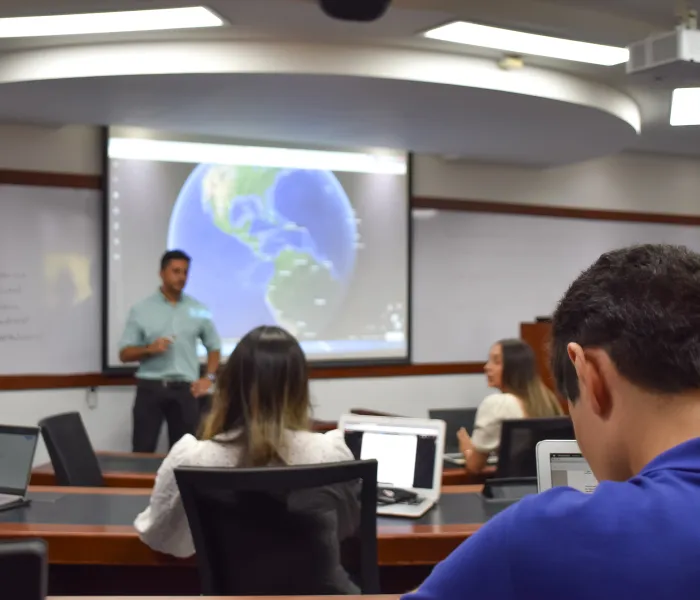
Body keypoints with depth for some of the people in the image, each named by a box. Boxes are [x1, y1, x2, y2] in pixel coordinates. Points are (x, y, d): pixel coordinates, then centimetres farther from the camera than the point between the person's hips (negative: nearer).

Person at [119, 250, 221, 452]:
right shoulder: (141, 310, 2)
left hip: (184, 389, 2)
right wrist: (149, 349, -16)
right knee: (143, 450, -4)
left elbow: (214, 346, 17)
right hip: (150, 388, -2)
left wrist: (209, 377, 3)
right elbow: (124, 354, 2)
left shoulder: (199, 310, 7)